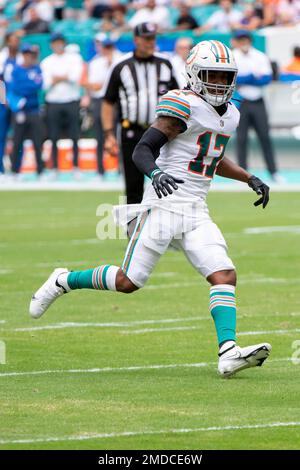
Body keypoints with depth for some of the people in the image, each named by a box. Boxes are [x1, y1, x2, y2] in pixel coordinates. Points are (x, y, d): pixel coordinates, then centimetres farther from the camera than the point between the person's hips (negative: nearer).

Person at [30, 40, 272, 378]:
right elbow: (142, 151, -16)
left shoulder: (229, 114, 15)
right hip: (164, 202, -7)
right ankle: (63, 281, 23)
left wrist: (250, 179, 26)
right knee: (129, 282, -1)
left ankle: (228, 353, -22)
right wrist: (155, 173, -35)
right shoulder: (184, 106, -11)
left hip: (196, 211, 7)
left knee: (225, 275, -13)